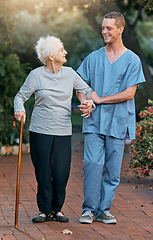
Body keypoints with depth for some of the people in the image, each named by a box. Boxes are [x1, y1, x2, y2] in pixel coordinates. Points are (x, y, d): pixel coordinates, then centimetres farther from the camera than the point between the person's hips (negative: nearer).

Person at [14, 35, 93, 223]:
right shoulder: (36, 75, -2)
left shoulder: (69, 73, 7)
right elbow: (21, 96, 1)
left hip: (63, 132, 2)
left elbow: (86, 90, 16)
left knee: (61, 173, -2)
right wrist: (19, 110, -19)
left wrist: (90, 102, -4)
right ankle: (45, 210, 13)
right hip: (40, 131, -2)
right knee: (43, 172, 0)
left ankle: (57, 209, 15)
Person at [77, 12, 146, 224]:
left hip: (118, 121, -1)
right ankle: (89, 209, -1)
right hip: (94, 121, 1)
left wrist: (100, 99, -9)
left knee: (112, 169, 2)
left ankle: (104, 210, 11)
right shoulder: (94, 58, 9)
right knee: (92, 163, -10)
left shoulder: (132, 60, 1)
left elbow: (129, 93, -5)